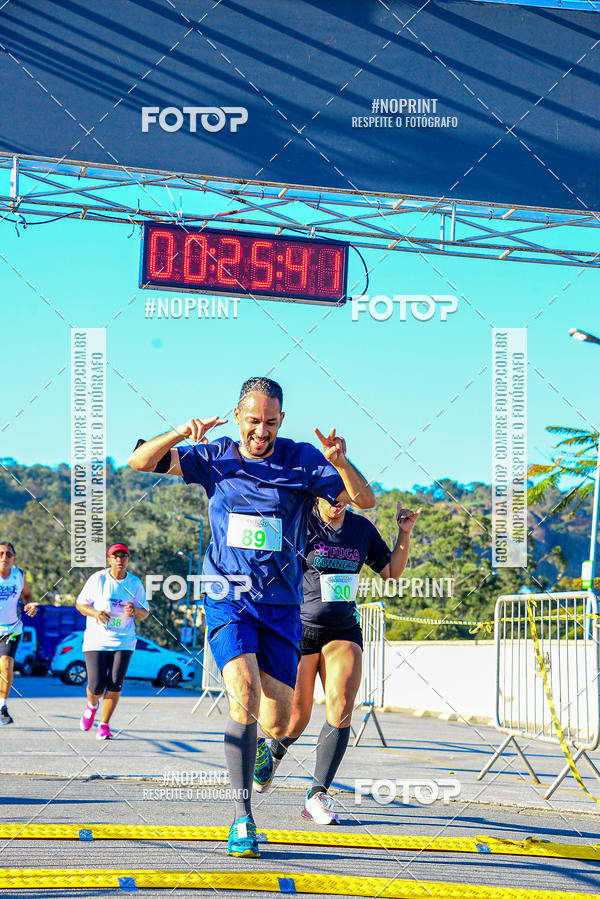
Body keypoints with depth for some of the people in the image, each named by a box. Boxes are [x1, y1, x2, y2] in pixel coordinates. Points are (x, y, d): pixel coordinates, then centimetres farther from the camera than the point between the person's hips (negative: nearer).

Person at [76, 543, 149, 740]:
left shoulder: (135, 583, 4)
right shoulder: (98, 579, -3)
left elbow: (145, 613, 9)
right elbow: (80, 604, 3)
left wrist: (135, 611, -15)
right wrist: (95, 613, -17)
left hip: (124, 641, 2)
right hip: (97, 640, -2)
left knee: (115, 684, -10)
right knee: (96, 686, -6)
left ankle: (104, 726, 2)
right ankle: (92, 705, 30)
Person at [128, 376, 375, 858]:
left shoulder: (302, 459, -1)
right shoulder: (214, 458, 2)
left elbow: (365, 501, -6)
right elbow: (140, 461, -1)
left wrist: (340, 463, -26)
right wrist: (181, 434, -19)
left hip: (282, 605, 1)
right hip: (227, 598, -1)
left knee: (277, 721, 0)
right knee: (244, 693, -24)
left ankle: (259, 745, 41)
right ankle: (243, 818, -17)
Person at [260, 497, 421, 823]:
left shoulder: (362, 528, 6)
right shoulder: (302, 524, -7)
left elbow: (391, 571, 14)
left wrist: (404, 534, 2)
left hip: (344, 631, 3)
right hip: (301, 628, -3)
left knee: (342, 706, -19)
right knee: (296, 719, -2)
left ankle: (317, 795, -15)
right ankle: (272, 752, 36)